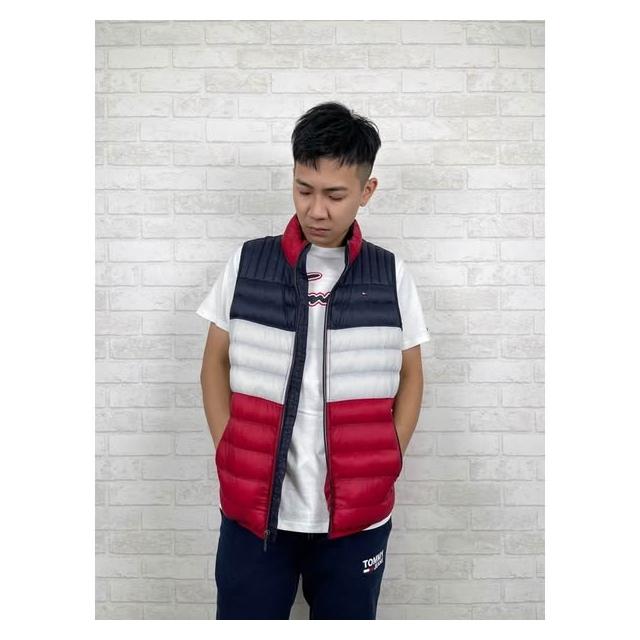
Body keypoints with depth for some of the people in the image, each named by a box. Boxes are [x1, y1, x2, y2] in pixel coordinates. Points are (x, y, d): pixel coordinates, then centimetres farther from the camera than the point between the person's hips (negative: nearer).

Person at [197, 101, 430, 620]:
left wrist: (385, 466, -2)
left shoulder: (391, 276, -2)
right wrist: (230, 456, -2)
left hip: (357, 513, 0)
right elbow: (216, 363, 6)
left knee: (347, 618, 17)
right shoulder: (246, 264, -2)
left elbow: (410, 377, 7)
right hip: (252, 508, 0)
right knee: (244, 617, 14)